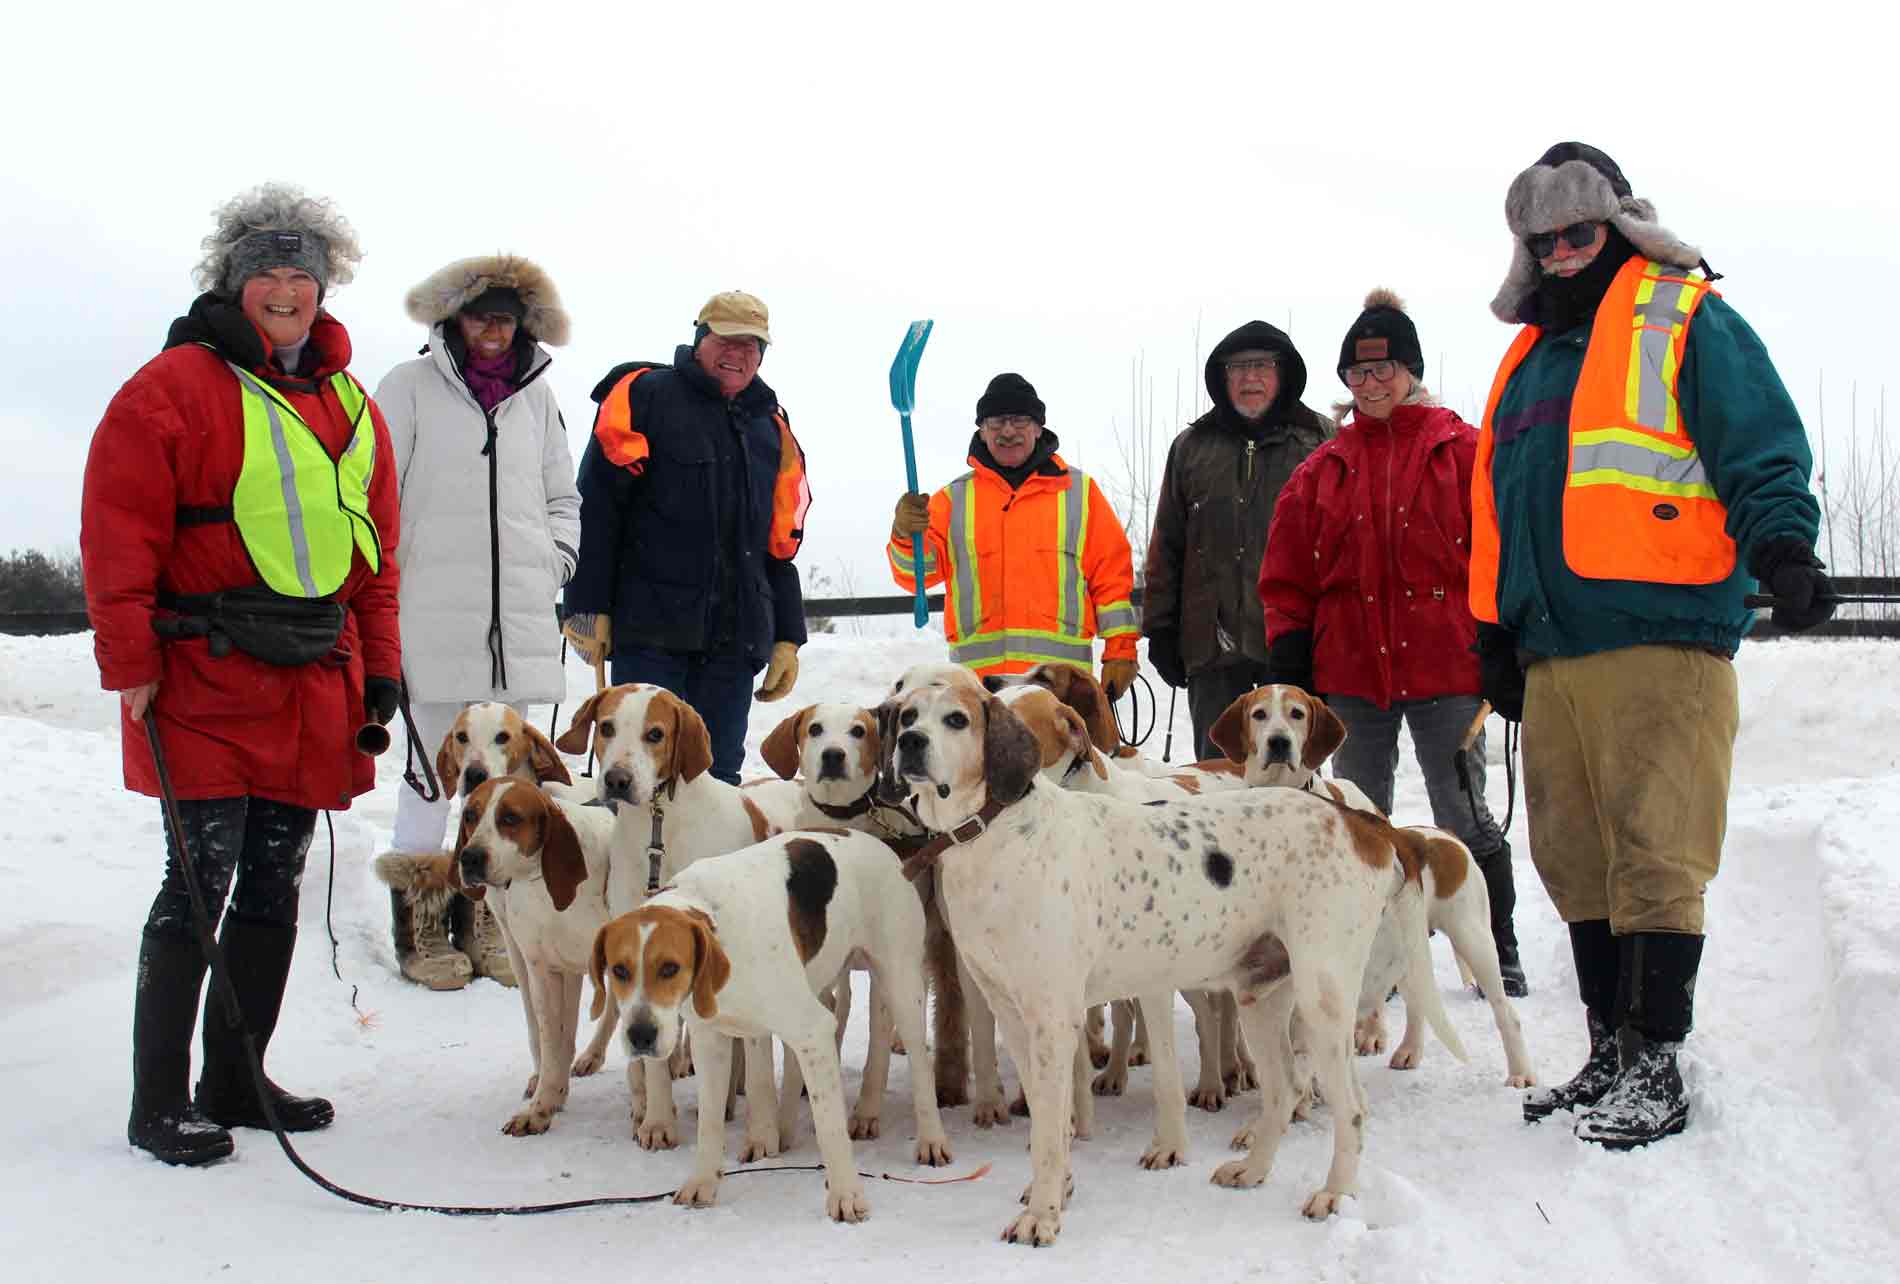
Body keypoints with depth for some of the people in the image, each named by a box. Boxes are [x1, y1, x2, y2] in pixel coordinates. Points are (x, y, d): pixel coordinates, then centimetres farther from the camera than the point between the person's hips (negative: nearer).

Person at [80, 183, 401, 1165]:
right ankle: (158, 1103, 4)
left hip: (314, 681, 7)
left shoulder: (352, 408, 15)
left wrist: (380, 672, 14)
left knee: (275, 885, 10)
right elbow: (119, 533, -9)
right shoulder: (178, 384, -5)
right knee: (200, 878, -7)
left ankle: (234, 1083, 22)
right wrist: (131, 665, -13)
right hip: (204, 679, -6)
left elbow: (376, 554, 19)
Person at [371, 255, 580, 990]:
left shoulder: (536, 395, 14)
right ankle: (421, 930, 9)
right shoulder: (411, 386, 2)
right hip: (434, 618, -4)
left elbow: (562, 497, 24)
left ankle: (486, 923, 18)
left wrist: (553, 563, 9)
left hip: (520, 621, 4)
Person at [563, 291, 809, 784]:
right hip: (651, 626, -5)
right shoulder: (647, 396, 2)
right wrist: (589, 607, -10)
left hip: (735, 634, 5)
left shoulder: (771, 428, 19)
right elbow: (596, 507, -3)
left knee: (718, 775, 4)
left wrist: (787, 637, 15)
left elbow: (782, 543, 21)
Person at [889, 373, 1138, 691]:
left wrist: (1120, 650, 4)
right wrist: (907, 536, -18)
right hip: (979, 670, 1)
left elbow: (1113, 572, 11)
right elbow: (916, 572, 5)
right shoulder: (955, 498, 15)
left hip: (1061, 672, -1)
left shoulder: (1080, 491, 13)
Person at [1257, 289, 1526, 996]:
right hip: (1350, 667, 4)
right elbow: (1286, 573, 10)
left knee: (1464, 819, 3)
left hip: (1444, 665, -3)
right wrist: (1289, 657, 4)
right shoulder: (1324, 467, 10)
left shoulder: (1462, 450, 1)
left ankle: (1498, 955, 15)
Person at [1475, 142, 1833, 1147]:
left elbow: (1763, 456, -4)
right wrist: (1495, 634, 24)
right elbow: (1497, 510, 27)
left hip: (1658, 642, -7)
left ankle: (1656, 1069, 0)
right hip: (1553, 652, 7)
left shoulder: (1687, 322, 5)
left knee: (1653, 855, -7)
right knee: (1577, 862, 9)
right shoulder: (1530, 357, 24)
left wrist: (1782, 549, -22)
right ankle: (1610, 1055, 18)